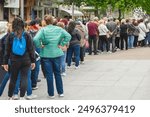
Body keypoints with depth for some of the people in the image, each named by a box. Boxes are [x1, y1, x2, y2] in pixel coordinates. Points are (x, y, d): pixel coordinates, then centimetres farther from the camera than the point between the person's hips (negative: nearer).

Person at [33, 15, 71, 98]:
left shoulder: (43, 30, -9)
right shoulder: (59, 29, -1)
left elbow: (35, 39, -22)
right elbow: (68, 36, -8)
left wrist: (40, 46, -7)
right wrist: (61, 44, -2)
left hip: (46, 55, -2)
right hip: (57, 54, 2)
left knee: (49, 75, 5)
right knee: (58, 73, 15)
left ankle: (51, 94, 11)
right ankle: (61, 92, 19)